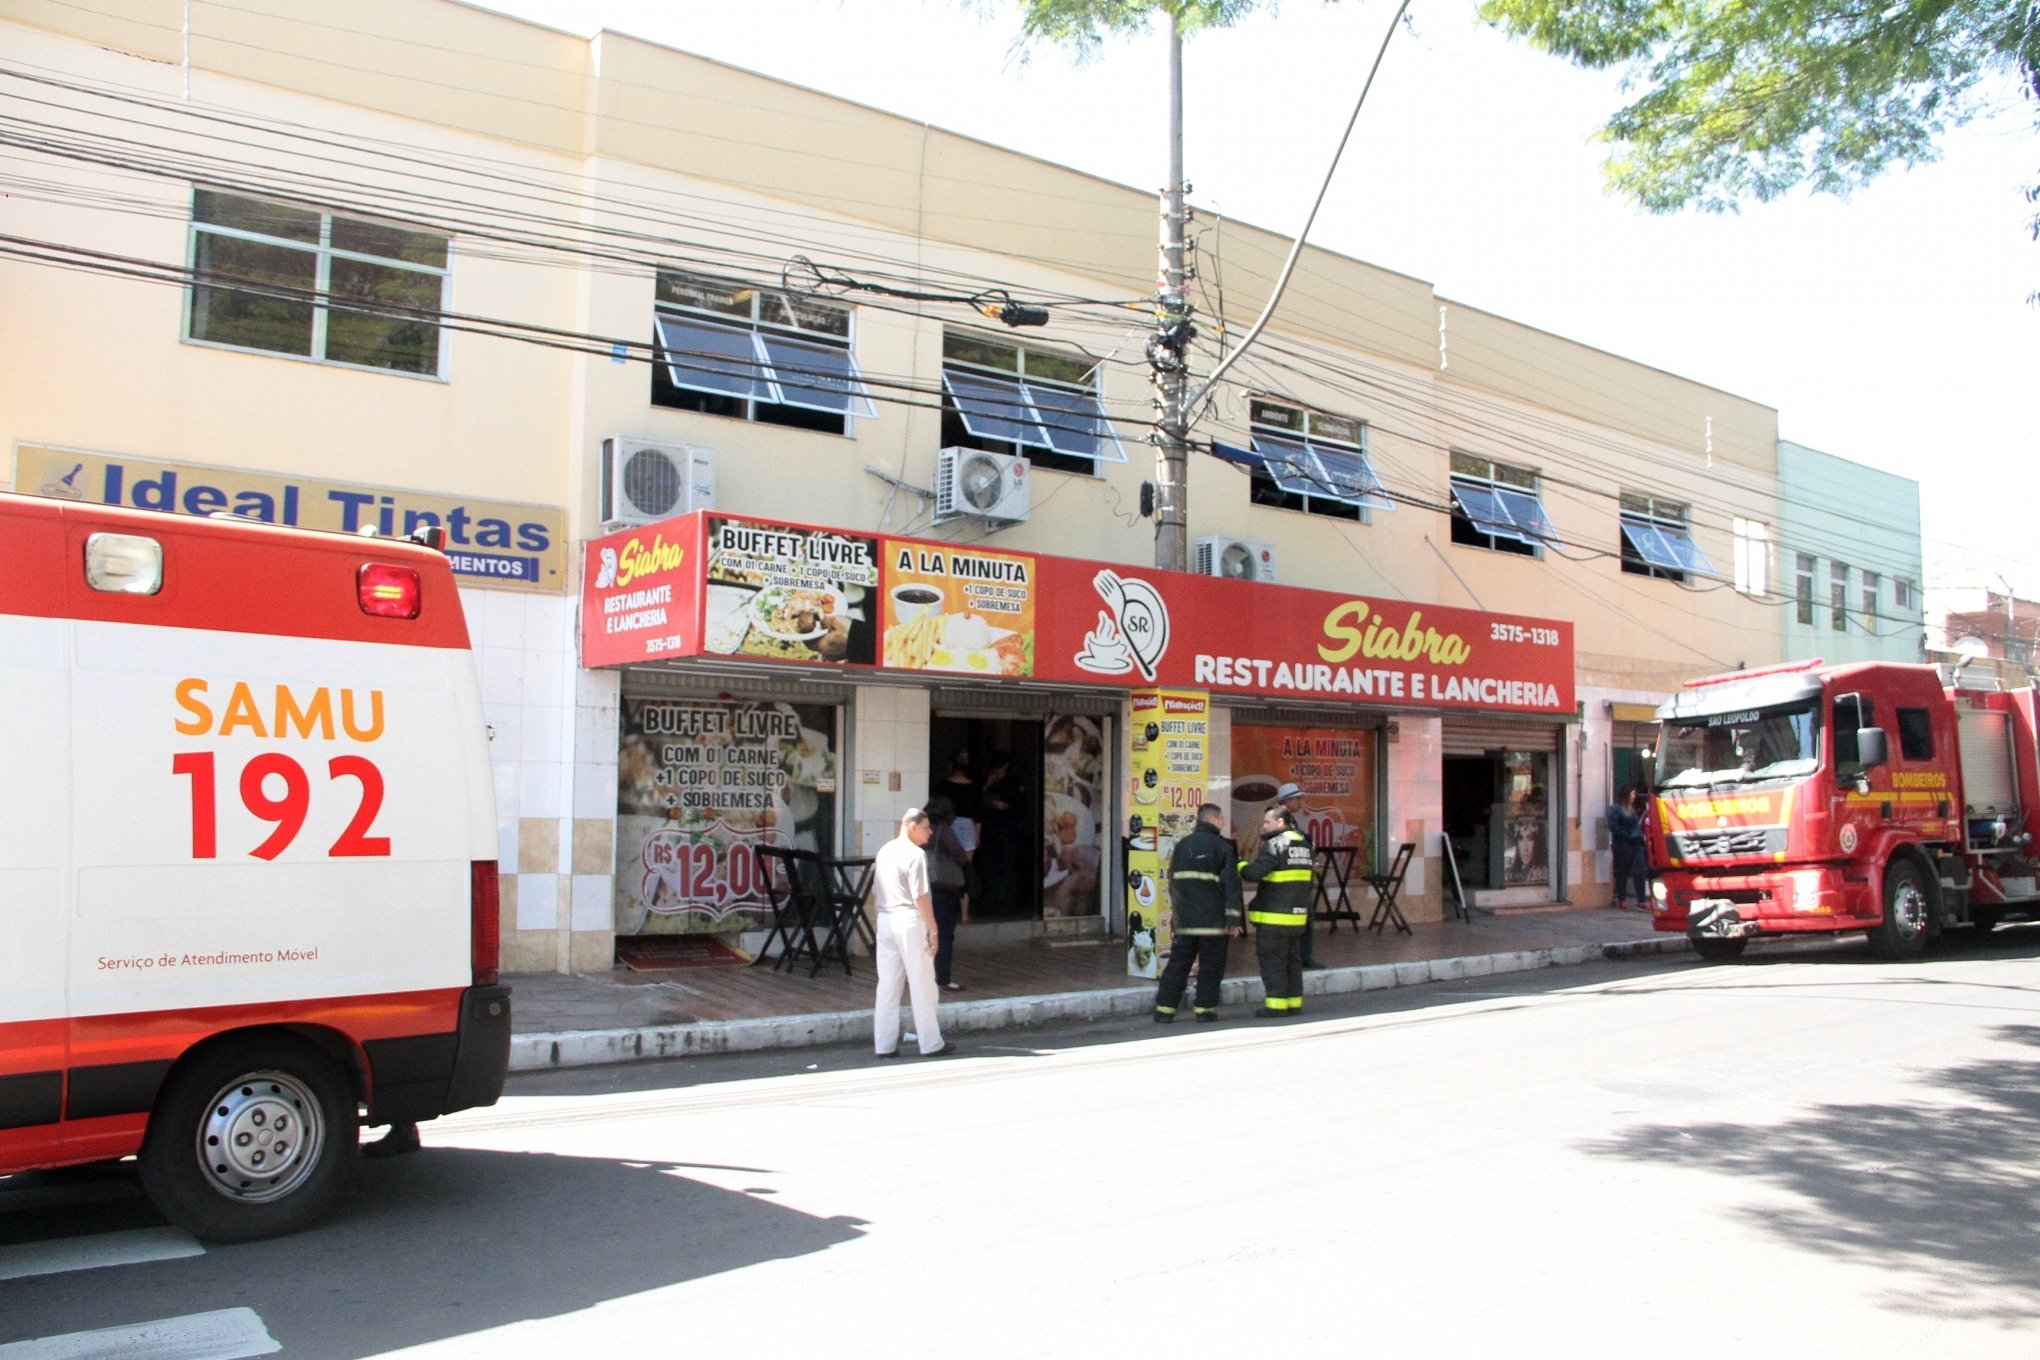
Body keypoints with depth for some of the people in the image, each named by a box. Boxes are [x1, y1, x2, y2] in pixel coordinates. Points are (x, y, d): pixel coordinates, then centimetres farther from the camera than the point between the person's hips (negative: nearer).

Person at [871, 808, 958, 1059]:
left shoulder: (885, 850, 12)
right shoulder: (915, 854, -13)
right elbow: (920, 897, -17)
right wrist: (933, 930, -11)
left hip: (885, 919, 7)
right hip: (909, 920, -7)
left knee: (888, 985, 10)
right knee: (922, 985, 2)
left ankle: (883, 1045, 11)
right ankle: (931, 1044, 9)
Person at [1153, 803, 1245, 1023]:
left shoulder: (1181, 846, 10)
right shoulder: (1223, 847, -7)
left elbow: (1173, 882, 17)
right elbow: (1231, 885, -11)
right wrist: (1233, 919, -8)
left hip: (1186, 920, 5)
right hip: (1214, 920, -5)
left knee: (1178, 964, 8)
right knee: (1211, 966, 5)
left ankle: (1164, 1009, 6)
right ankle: (1205, 1009, 6)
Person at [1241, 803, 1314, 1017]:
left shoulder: (1275, 844, -14)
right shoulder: (1303, 842, 14)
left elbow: (1255, 873, -21)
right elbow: (1307, 881, 18)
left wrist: (1240, 867, -3)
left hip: (1274, 914, -8)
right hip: (1297, 913, 9)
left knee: (1272, 959, -3)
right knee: (1293, 959, 14)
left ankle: (1277, 1003, -4)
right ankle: (1294, 1001, 17)